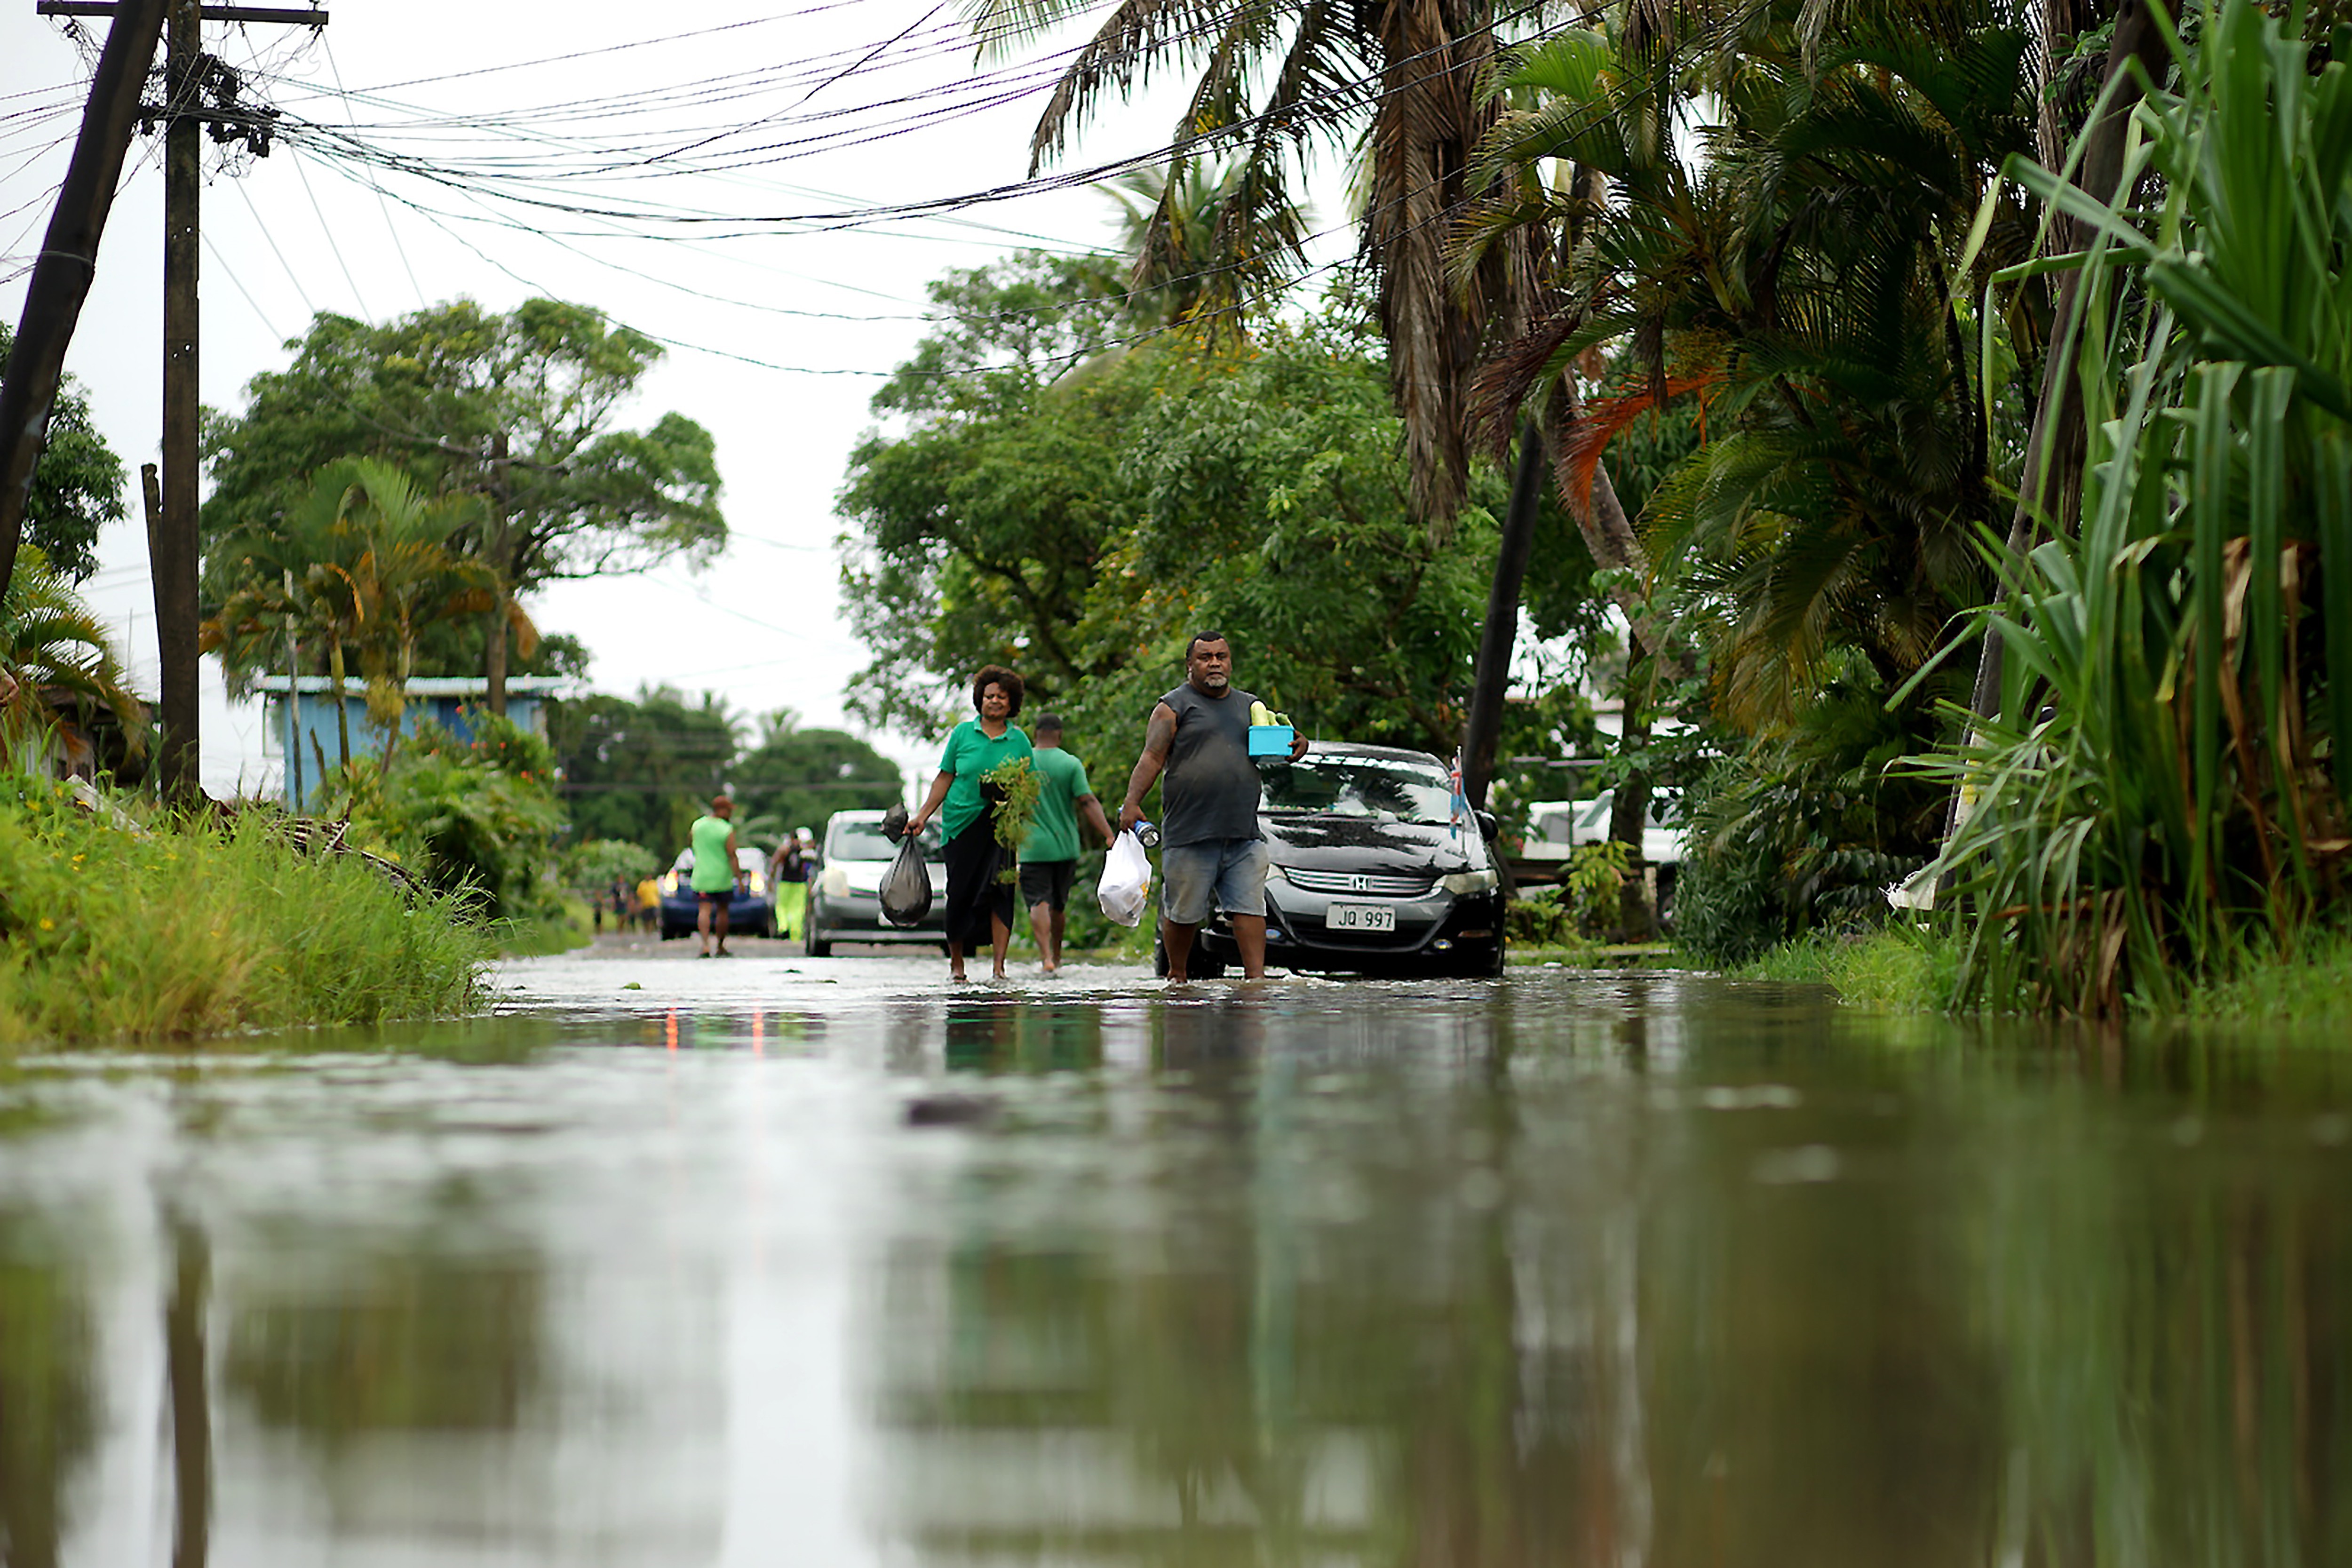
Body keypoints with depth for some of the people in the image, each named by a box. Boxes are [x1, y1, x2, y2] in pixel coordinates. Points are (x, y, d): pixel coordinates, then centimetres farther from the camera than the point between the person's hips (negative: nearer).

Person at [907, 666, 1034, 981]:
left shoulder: (1019, 741, 7)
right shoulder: (963, 733, 6)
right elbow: (945, 778, 10)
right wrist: (924, 815, 5)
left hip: (1002, 827, 0)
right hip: (962, 823, 0)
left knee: (1000, 891, -11)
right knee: (960, 893, 0)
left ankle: (999, 965, -11)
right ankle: (956, 962, 16)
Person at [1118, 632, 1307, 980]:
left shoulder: (1250, 706, 19)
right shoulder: (1175, 707, 3)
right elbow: (1151, 759, -5)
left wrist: (1296, 746, 3)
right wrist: (1132, 802, -19)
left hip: (1243, 835, 4)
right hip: (1189, 834, -4)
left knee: (1250, 908, -7)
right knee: (1183, 913, 3)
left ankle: (1256, 975, -9)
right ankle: (1176, 975, 20)